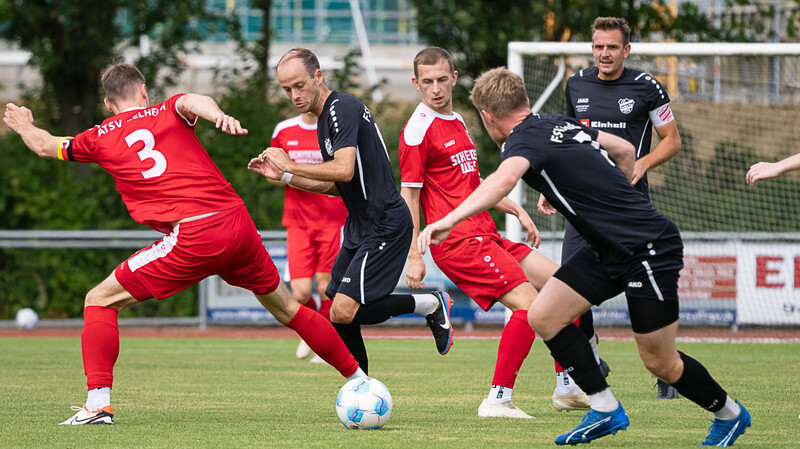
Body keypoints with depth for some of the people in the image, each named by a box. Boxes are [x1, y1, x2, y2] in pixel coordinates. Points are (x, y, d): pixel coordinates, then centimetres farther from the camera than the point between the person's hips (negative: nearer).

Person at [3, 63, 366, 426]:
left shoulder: (100, 137, 15)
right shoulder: (169, 112, 18)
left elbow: (44, 146, 31)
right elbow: (193, 101, -8)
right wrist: (216, 113, -30)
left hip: (193, 239, -4)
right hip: (238, 222, 4)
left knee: (100, 301, 7)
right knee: (285, 308, 23)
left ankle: (98, 403, -7)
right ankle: (359, 379, 29)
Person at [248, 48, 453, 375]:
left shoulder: (343, 107, -15)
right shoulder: (324, 119, 15)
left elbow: (344, 170, -27)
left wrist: (291, 166, -15)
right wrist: (282, 176, 14)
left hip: (386, 224, -10)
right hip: (359, 226, 10)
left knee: (344, 311, -17)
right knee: (339, 314, 6)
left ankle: (430, 305, 1)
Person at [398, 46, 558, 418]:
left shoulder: (456, 122, 19)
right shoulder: (418, 129, -9)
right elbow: (409, 195, -11)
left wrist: (515, 209, 25)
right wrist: (413, 256, -16)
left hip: (486, 238, 9)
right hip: (460, 243, -9)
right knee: (528, 301, -20)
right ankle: (498, 401, -19)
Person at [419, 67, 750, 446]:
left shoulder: (523, 141, -18)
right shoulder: (559, 124, 8)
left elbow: (504, 180, -42)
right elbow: (624, 150, 21)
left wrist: (450, 219, -52)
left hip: (650, 250, -9)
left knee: (659, 362, 2)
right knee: (543, 316, 2)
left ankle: (728, 413, 25)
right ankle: (605, 410, 8)